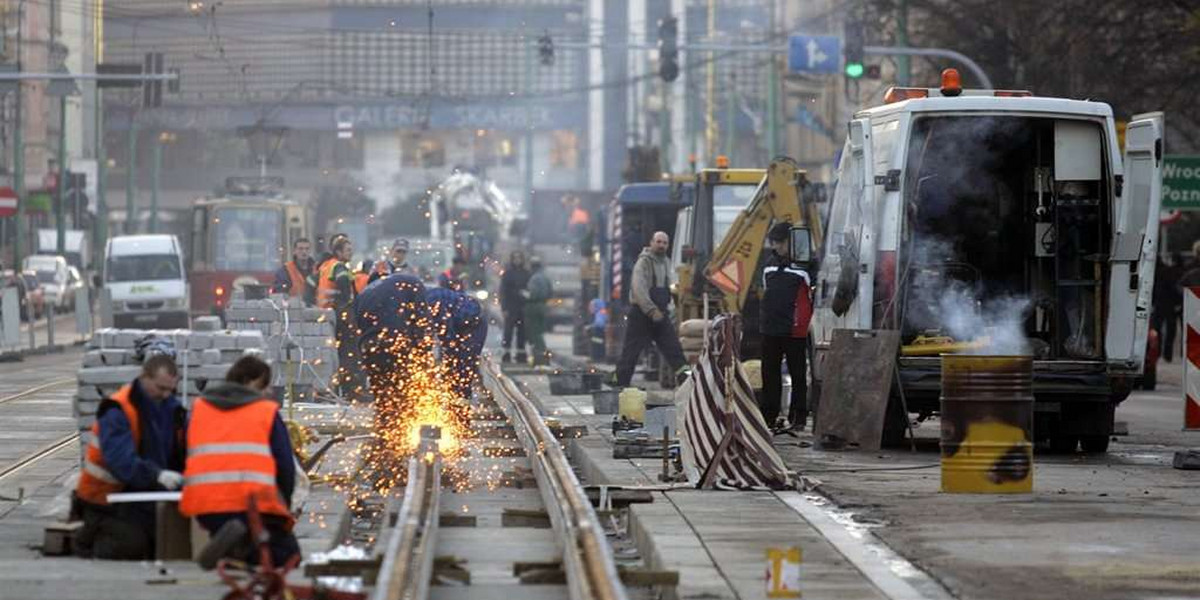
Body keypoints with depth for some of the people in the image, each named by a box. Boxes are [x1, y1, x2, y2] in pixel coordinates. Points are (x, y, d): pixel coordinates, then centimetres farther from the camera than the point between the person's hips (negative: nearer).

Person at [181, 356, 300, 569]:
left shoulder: (198, 408, 20)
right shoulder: (267, 410, 10)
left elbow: (188, 457, 21)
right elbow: (286, 465, 7)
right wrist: (284, 505, 22)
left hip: (204, 504, 4)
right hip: (255, 502, -4)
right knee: (287, 552, 7)